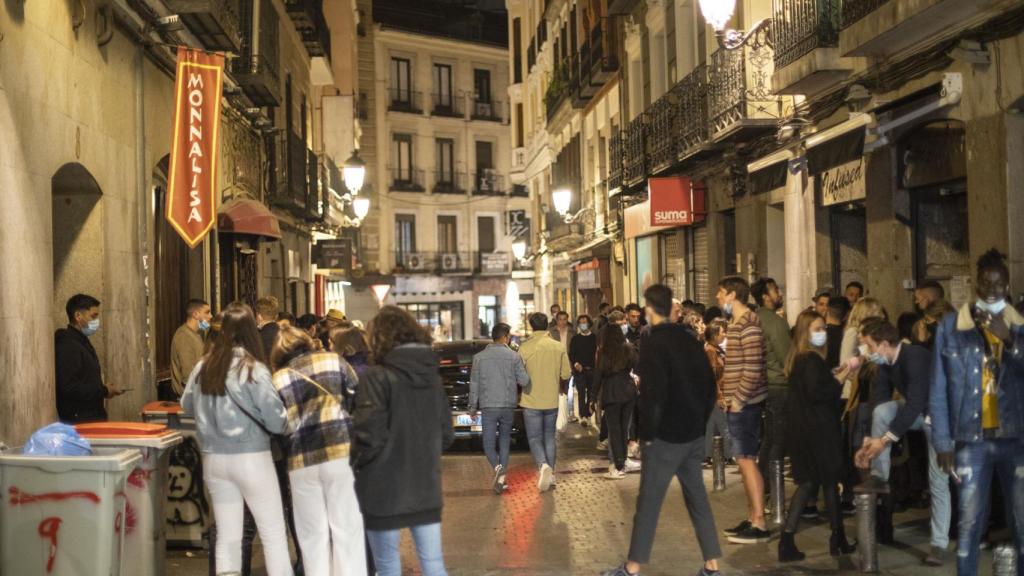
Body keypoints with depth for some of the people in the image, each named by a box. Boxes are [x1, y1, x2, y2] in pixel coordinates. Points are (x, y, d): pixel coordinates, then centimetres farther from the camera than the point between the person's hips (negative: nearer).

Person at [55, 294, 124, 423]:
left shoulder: (82, 342, 17)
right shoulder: (67, 346, -15)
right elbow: (69, 388, -23)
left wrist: (103, 389, 6)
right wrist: (104, 391, -15)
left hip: (92, 418, 9)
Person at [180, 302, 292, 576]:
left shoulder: (203, 366, 0)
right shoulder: (253, 369, -14)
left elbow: (186, 405, 17)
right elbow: (276, 421, -13)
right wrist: (286, 422, 7)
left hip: (213, 459, 5)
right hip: (250, 458, -5)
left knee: (227, 536, 12)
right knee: (273, 533, 6)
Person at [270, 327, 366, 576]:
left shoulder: (277, 379, 10)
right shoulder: (333, 360, 8)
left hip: (302, 460, 1)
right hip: (342, 452, -1)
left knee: (313, 534, 12)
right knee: (348, 529, 6)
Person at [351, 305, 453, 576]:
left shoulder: (378, 377, -14)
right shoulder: (432, 375, 4)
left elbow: (369, 436, -17)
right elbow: (446, 434, 9)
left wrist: (354, 463, 1)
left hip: (385, 490, -5)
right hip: (427, 488, 5)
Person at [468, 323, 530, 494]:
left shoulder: (479, 357, 0)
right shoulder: (514, 356, -2)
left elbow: (474, 384, 1)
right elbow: (524, 381, -5)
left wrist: (473, 406, 9)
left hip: (488, 406, -1)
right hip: (508, 406, 1)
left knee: (489, 443, 4)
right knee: (504, 441, 16)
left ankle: (498, 468, -22)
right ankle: (502, 477, 12)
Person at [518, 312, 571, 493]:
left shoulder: (525, 347, -12)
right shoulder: (559, 347, -3)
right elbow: (566, 374, 0)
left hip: (532, 401, -3)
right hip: (552, 400, 3)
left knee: (534, 438, 5)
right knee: (549, 437, 17)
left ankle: (543, 465, -20)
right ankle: (550, 473, 19)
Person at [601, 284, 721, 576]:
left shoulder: (653, 345, -14)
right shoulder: (689, 340, 7)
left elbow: (653, 395, -19)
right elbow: (709, 384, 11)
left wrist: (647, 433, -10)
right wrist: (700, 420, 15)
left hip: (666, 436, -7)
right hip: (694, 434, 7)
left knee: (648, 502, 0)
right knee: (698, 498, 12)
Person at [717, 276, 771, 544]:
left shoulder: (748, 324, -15)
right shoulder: (736, 323, 16)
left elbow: (753, 368, -21)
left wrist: (738, 399, -18)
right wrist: (728, 396, 17)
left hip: (745, 403, -10)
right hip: (738, 402, 10)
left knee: (746, 459, -8)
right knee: (745, 459, 13)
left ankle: (759, 525, -5)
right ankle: (752, 517, 20)